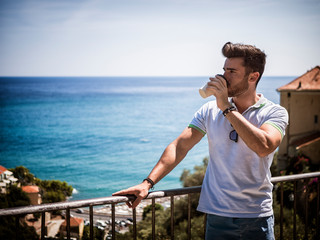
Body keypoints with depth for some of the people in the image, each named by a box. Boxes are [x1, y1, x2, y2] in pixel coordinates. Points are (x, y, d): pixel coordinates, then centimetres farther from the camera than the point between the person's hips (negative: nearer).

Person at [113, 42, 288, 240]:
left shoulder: (275, 113, -5)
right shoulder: (210, 110, 4)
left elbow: (264, 147, -25)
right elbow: (180, 146, -4)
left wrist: (227, 108, -22)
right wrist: (148, 183, -16)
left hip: (257, 219, -2)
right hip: (218, 216, 2)